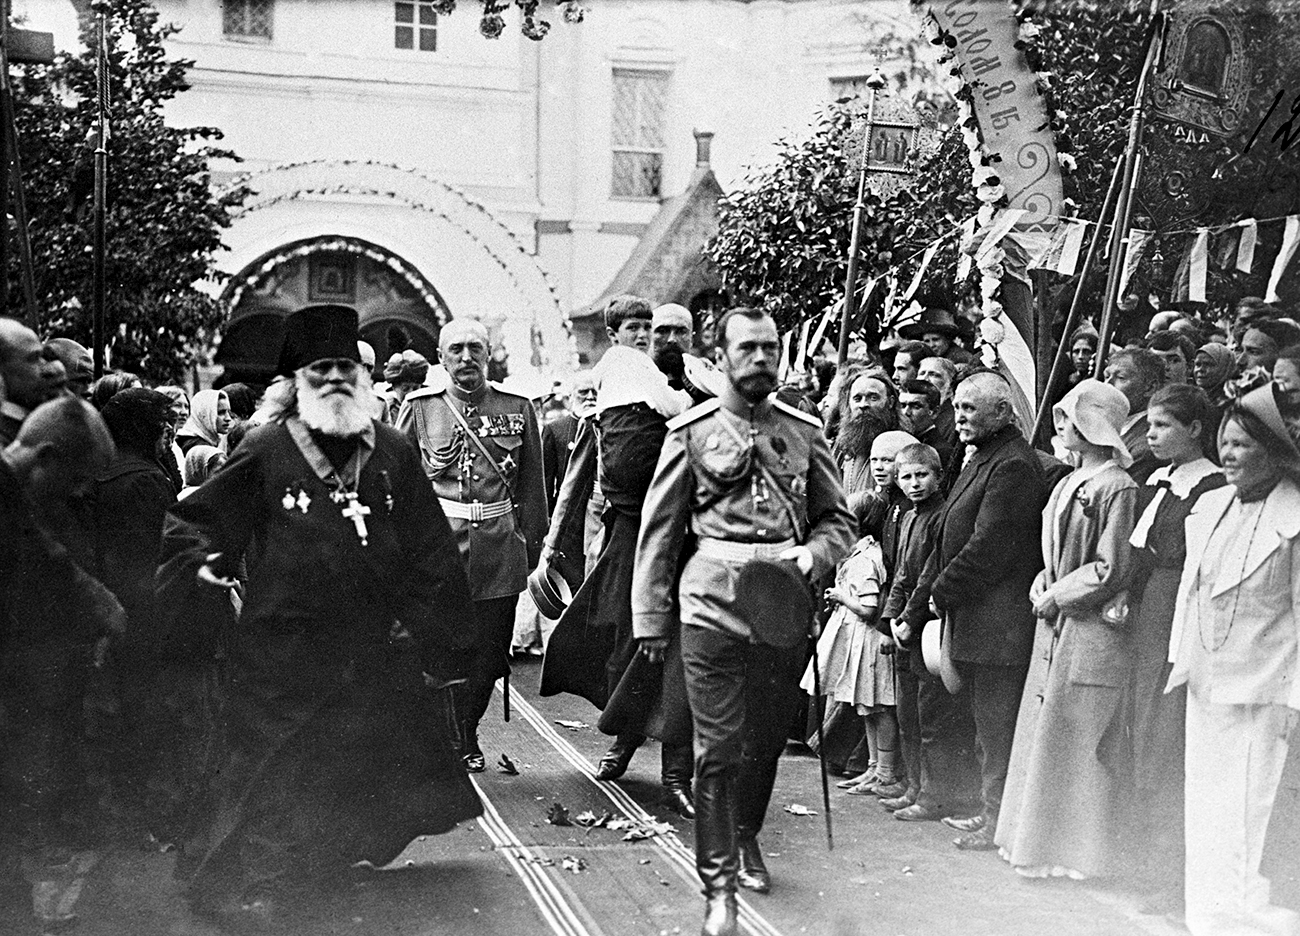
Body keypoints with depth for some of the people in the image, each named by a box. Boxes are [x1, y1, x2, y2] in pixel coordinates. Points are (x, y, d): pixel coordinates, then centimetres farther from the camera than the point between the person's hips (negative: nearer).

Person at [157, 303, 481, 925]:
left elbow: (432, 554, 7)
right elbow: (190, 522, 4)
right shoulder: (266, 452, -4)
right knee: (272, 777, 0)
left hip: (379, 660, 4)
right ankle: (230, 884, 20)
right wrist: (200, 566, -15)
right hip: (283, 658, -4)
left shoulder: (394, 454, 5)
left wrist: (428, 636, 4)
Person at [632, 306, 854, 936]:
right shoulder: (691, 432, 3)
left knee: (769, 736, 15)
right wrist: (650, 617, 0)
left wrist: (814, 551, -9)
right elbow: (659, 530, 4)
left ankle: (746, 837, 41)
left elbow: (839, 520, 13)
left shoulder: (804, 432, 9)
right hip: (714, 605, -3)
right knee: (720, 749, -4)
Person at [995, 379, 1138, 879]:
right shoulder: (1070, 483, 13)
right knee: (1043, 732, 13)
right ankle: (1039, 837, 23)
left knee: (1071, 740, -2)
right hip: (1055, 625, 9)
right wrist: (1044, 585, 2)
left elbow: (1111, 570, -16)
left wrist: (1056, 595, -11)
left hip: (1090, 631, -9)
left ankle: (1073, 852, 8)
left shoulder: (1117, 488, -13)